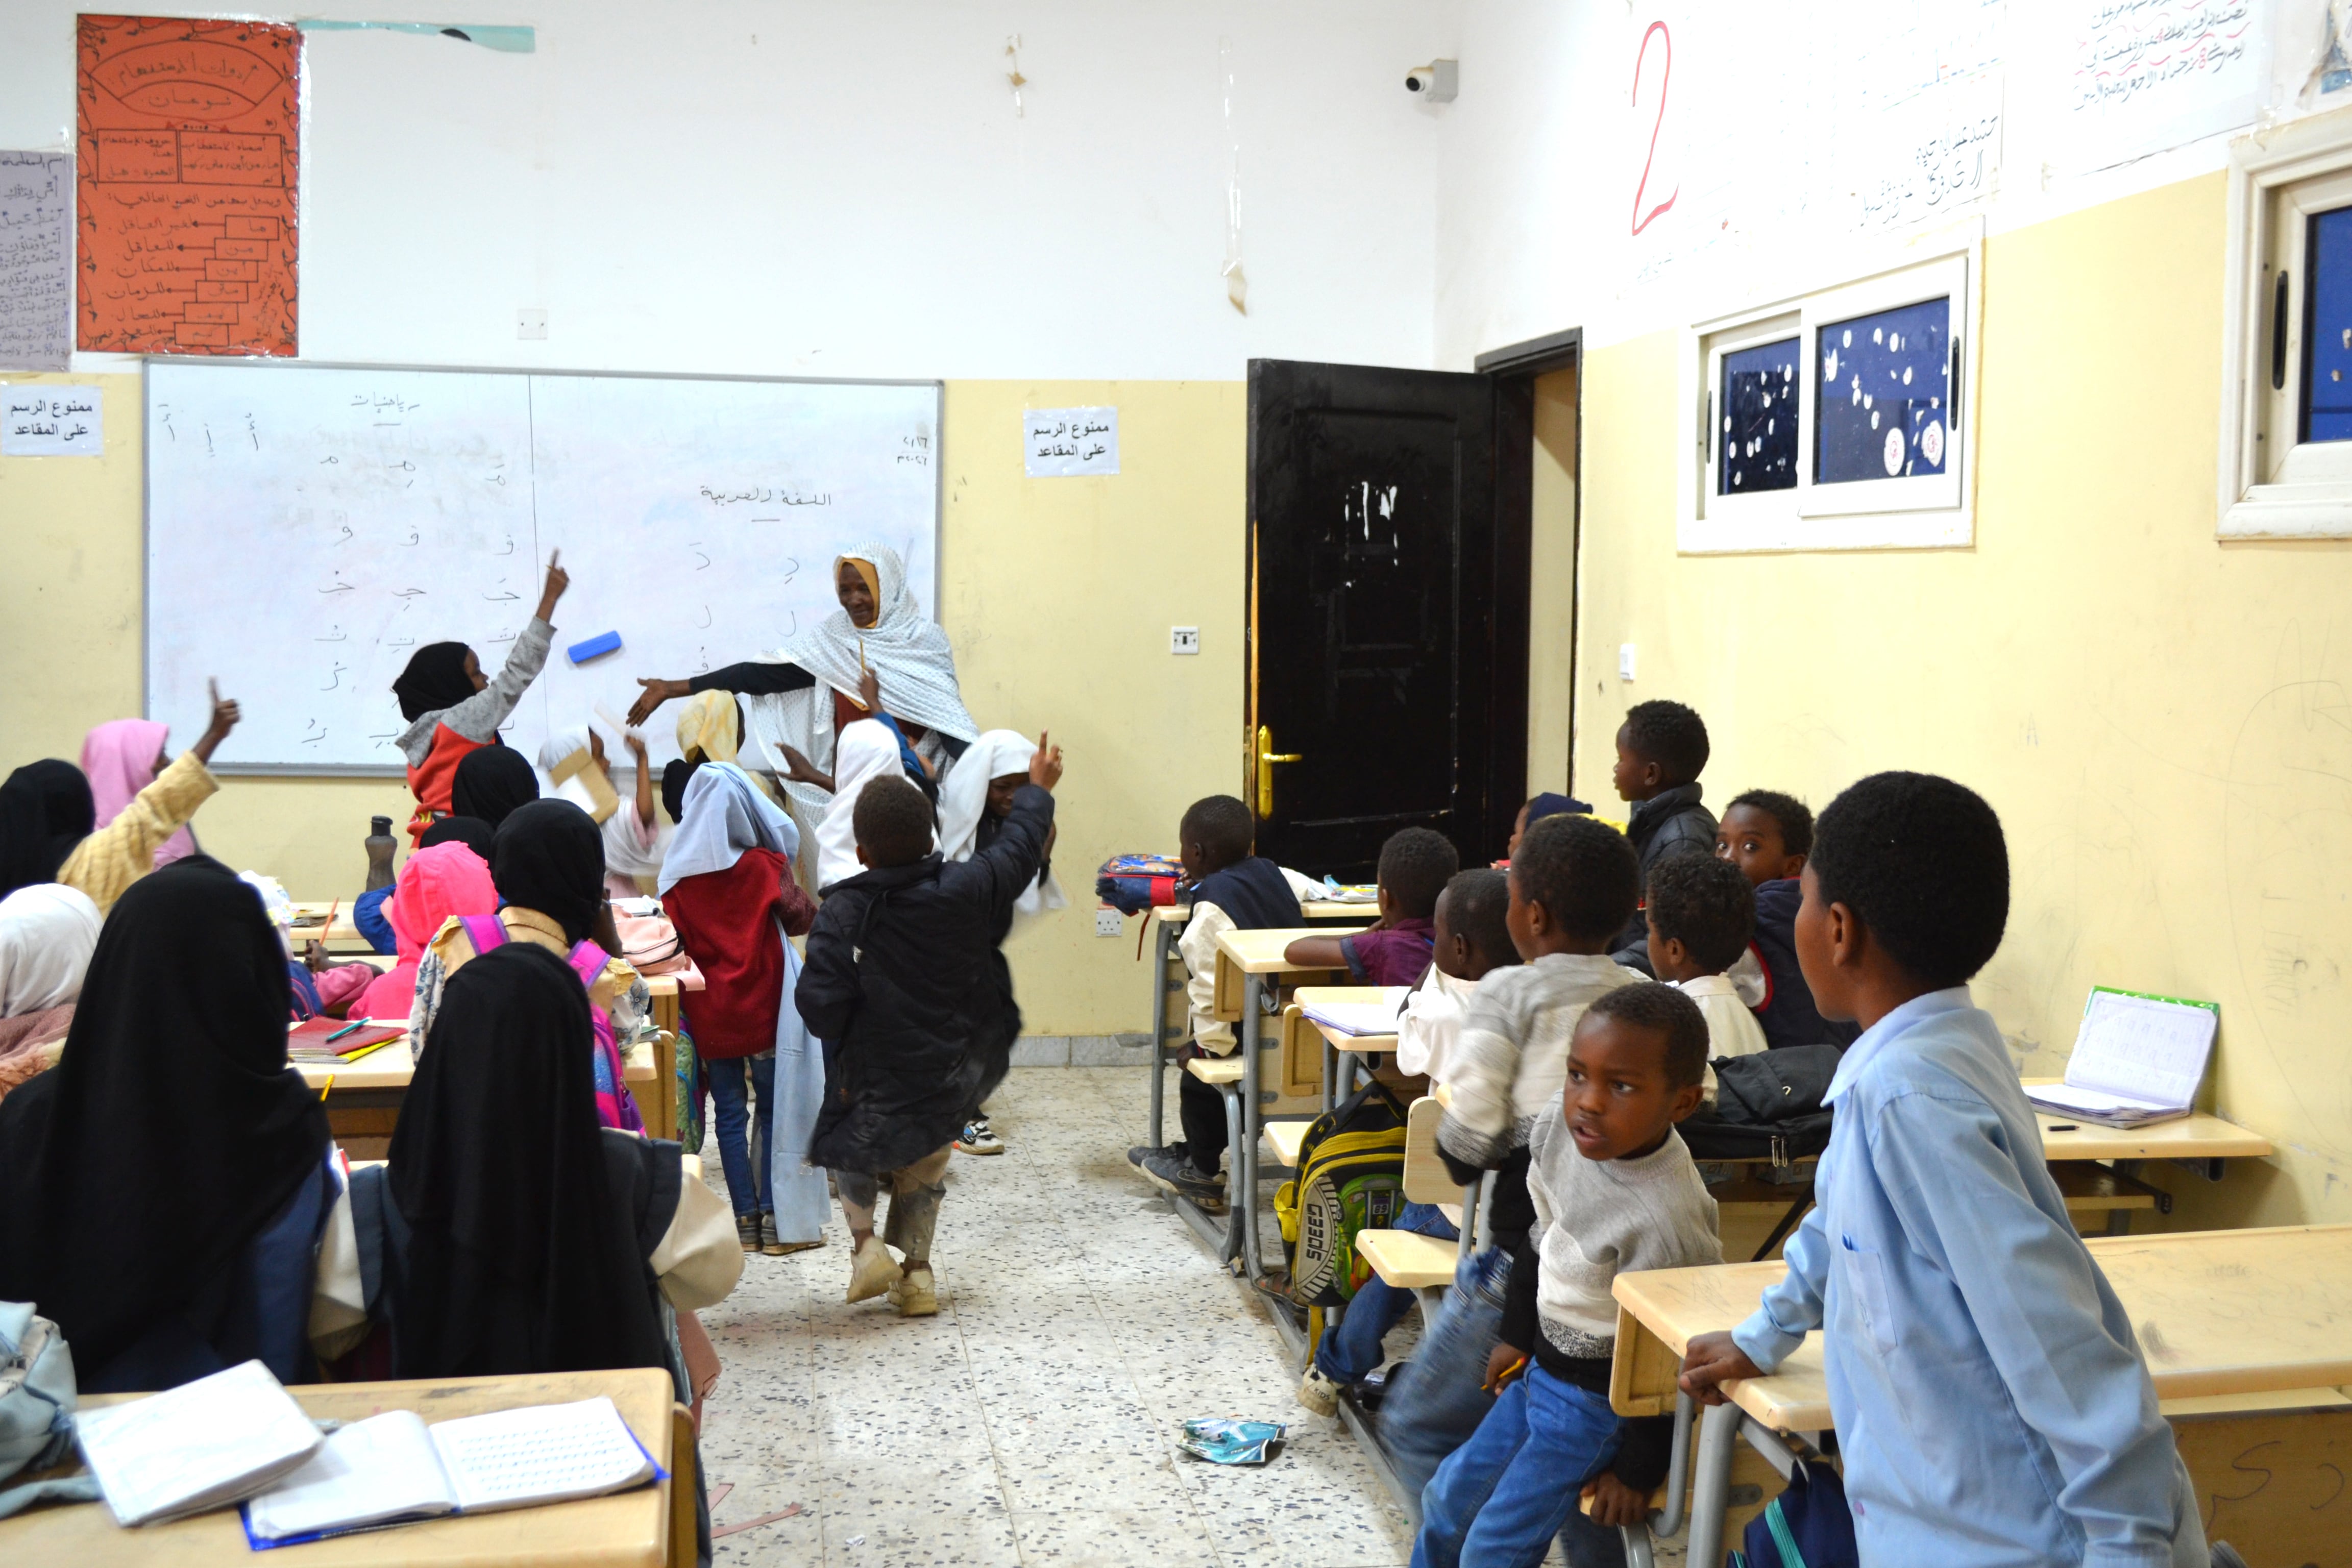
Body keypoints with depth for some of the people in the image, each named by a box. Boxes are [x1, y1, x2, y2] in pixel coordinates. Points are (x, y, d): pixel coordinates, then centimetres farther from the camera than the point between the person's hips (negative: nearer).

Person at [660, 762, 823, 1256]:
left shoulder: (677, 876, -4)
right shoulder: (764, 866, -9)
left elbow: (673, 944, 0)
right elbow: (803, 919, -2)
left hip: (708, 1011, 2)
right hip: (766, 1005, -2)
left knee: (730, 1113, 9)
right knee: (776, 1109, 7)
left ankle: (745, 1219, 10)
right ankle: (777, 1218, 4)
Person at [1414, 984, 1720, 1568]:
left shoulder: (1664, 1220, -34)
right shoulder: (1562, 1127, -14)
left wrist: (1640, 1470, -11)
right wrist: (1516, 1337, 15)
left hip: (1601, 1403, -8)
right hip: (1543, 1368, 8)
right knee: (1449, 1498, 20)